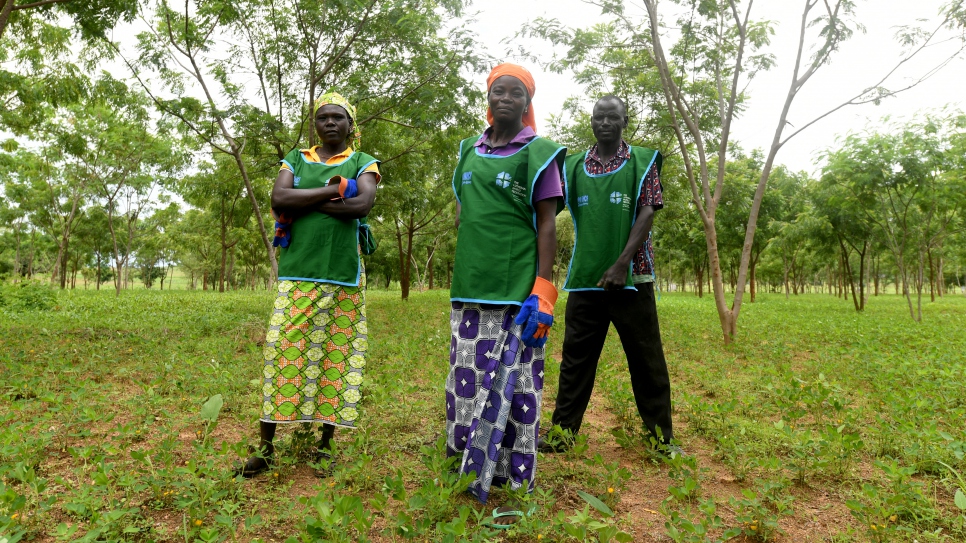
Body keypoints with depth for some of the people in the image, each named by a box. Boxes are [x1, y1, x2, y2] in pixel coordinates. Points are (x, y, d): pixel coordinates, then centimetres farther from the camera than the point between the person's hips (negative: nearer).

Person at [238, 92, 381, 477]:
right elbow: (278, 199, -3)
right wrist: (334, 189, -9)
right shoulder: (296, 159, 16)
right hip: (297, 273, 1)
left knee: (336, 355, 1)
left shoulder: (363, 163, 11)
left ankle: (325, 444, 13)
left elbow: (362, 204, -10)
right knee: (282, 353, -2)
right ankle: (266, 447, 7)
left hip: (344, 276, -1)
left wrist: (302, 203, -7)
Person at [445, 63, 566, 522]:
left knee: (514, 388, 0)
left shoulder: (537, 153, 0)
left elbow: (547, 226, -5)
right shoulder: (469, 152, 15)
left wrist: (542, 292, -13)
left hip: (516, 294, -5)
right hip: (469, 292, 5)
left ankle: (514, 487, 13)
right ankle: (466, 477, 25)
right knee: (466, 384, 10)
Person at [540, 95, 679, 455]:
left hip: (631, 277, -2)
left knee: (646, 359, 5)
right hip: (584, 277, 2)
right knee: (576, 357, 7)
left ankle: (661, 437, 18)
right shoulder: (574, 166, 11)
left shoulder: (643, 162, 4)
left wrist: (622, 264, -14)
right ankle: (562, 432, 17)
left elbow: (646, 216, -4)